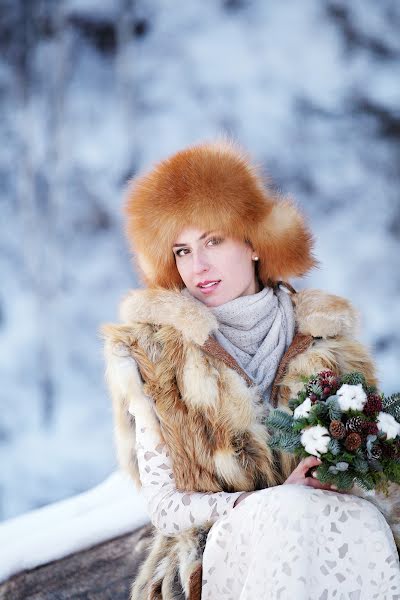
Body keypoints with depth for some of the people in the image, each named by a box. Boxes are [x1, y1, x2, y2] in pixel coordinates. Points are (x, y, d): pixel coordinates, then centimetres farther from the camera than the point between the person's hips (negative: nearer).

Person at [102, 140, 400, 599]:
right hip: (218, 552, -2)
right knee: (291, 514, -35)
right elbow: (164, 506, 0)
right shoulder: (154, 354, 3)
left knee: (361, 520, -32)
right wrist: (277, 502, -16)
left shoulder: (319, 339, 9)